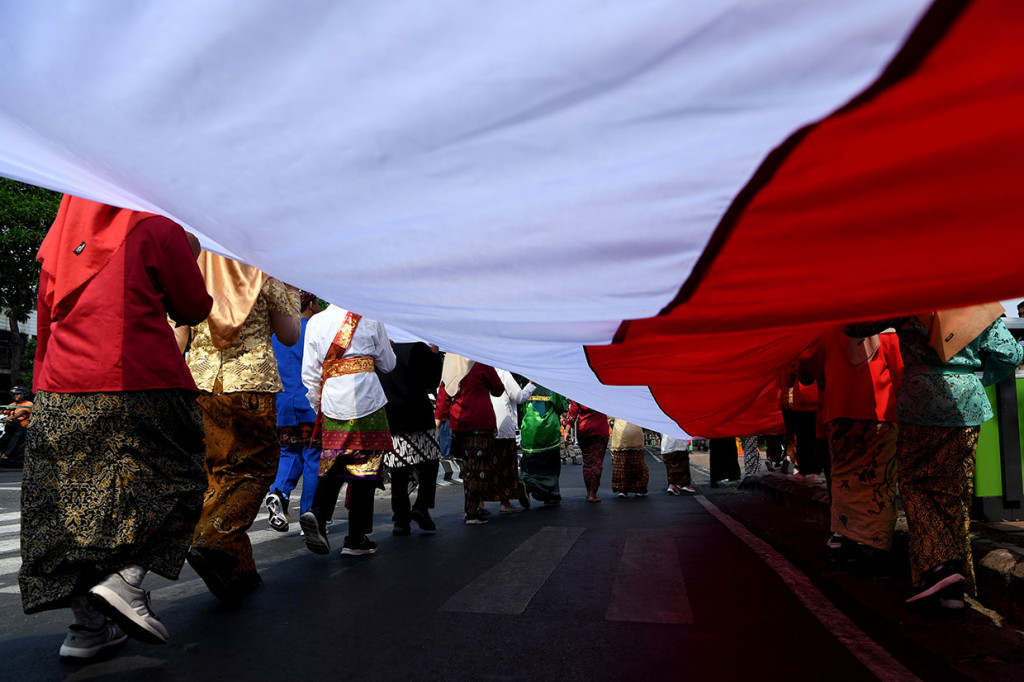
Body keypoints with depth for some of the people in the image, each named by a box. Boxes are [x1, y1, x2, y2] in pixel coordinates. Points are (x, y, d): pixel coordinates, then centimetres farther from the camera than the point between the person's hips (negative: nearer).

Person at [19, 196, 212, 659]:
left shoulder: (61, 239, 16)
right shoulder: (158, 230, -2)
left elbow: (47, 321, 20)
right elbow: (194, 310, 4)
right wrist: (188, 256, 19)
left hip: (59, 395, 6)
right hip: (140, 388, -6)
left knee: (75, 498, 10)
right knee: (175, 481, 10)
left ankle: (87, 625, 13)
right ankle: (125, 576, -7)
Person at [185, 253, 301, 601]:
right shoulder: (265, 276, -2)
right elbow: (289, 337, 3)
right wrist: (292, 297, 16)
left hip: (201, 381, 4)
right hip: (252, 382, -4)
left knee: (217, 473, 12)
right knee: (257, 468, 8)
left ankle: (238, 568, 17)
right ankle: (213, 543, -12)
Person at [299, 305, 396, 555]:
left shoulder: (316, 321, 7)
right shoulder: (370, 319, 0)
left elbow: (309, 373, 7)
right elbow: (388, 364, 10)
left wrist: (317, 403, 18)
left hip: (332, 402, 3)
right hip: (366, 400, -3)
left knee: (333, 461, 14)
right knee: (365, 465, 3)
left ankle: (317, 513, -10)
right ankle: (355, 539, 8)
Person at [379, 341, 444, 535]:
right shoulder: (418, 348, -10)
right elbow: (432, 383, -4)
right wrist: (436, 355, 6)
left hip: (387, 421, 4)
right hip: (417, 418, -4)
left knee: (397, 471, 7)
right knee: (428, 464, 10)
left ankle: (401, 520, 8)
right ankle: (421, 505, -3)